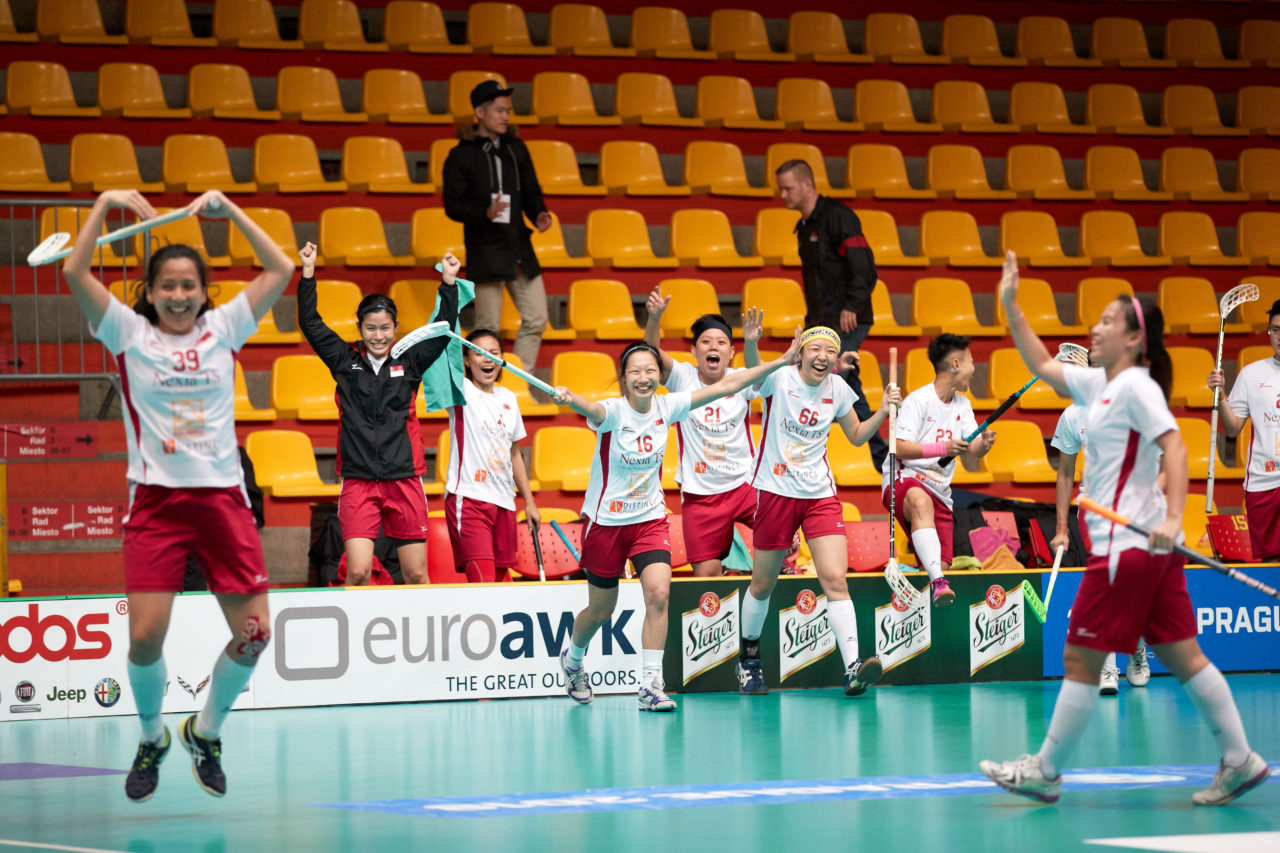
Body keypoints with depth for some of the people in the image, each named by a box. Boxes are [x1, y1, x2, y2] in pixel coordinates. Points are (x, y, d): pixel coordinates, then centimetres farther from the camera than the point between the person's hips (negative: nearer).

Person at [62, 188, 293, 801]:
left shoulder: (222, 330, 10)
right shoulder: (129, 334, 5)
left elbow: (280, 271, 6)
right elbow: (75, 273, -6)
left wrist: (228, 210, 3)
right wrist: (105, 205, -5)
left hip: (222, 498, 2)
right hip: (156, 501, -2)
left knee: (253, 633, -4)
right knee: (145, 636, -12)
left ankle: (205, 730, 22)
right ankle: (151, 738, 16)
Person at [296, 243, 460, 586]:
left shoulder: (409, 362, 8)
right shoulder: (345, 362, 8)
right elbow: (311, 324, 6)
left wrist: (449, 283, -4)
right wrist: (308, 273, 1)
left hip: (404, 480, 1)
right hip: (358, 481, -1)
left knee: (416, 574, 3)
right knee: (358, 571, -12)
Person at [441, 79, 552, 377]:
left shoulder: (516, 149, 10)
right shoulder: (462, 156, -6)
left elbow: (531, 191, 16)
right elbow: (453, 205, -8)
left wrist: (539, 214, -5)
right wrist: (485, 213, -25)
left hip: (519, 247, 5)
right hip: (485, 250, -5)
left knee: (536, 320, 4)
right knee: (488, 327, -2)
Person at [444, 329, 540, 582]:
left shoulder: (508, 398, 15)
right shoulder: (461, 392, -1)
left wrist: (529, 501, 21)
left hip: (504, 504, 6)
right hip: (468, 498, -6)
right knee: (482, 582, -18)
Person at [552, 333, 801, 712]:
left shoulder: (667, 406, -7)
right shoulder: (613, 412, -19)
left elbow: (726, 385, -6)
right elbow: (591, 410, -43)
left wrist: (780, 362, -9)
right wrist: (568, 397, -68)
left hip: (650, 518, 3)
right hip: (606, 520, -3)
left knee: (658, 593, -18)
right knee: (601, 610, 10)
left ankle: (651, 685, -12)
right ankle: (572, 660, 42)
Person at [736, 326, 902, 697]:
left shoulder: (837, 389, 3)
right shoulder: (779, 379, -9)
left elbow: (856, 435, 17)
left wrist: (882, 412, 1)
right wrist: (750, 344, -51)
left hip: (820, 495, 2)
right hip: (776, 491, -2)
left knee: (835, 579, -12)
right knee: (763, 585, 10)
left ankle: (853, 669, -19)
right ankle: (749, 655, 34)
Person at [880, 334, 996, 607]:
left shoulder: (963, 405, 17)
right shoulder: (917, 400, -7)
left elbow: (969, 456, 17)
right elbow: (899, 448, -15)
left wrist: (982, 445, -6)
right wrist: (942, 448, -24)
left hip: (940, 491, 7)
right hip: (903, 480, -7)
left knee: (940, 564, -9)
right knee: (920, 499, -44)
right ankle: (937, 582, -59)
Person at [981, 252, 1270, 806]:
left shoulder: (1136, 386, -11)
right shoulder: (1099, 384, 15)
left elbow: (1174, 447, -21)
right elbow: (1043, 366, 27)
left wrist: (1172, 519, -31)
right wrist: (1010, 307, 21)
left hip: (1128, 543, -9)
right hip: (1151, 549, 9)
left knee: (1080, 660, -2)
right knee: (1182, 657, 8)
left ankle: (1045, 771, 5)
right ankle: (1239, 761, 8)